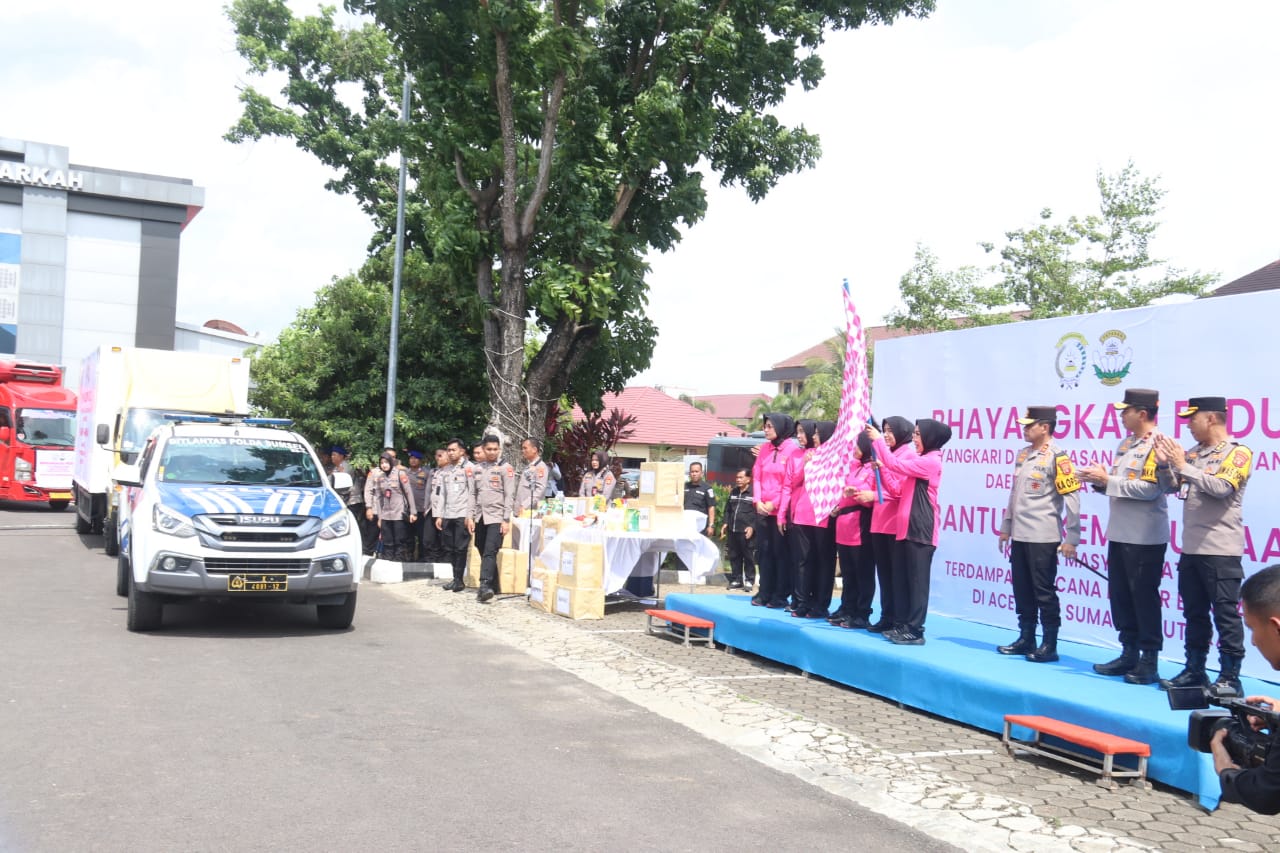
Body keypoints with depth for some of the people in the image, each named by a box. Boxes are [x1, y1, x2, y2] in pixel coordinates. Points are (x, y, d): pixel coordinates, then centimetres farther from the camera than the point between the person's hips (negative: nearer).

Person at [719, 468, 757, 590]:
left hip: (746, 532, -6)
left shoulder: (753, 493, -5)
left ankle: (749, 580, 7)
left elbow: (757, 513, -9)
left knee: (748, 557, 0)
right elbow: (727, 509, 23)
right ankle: (736, 580, 17)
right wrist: (725, 523, 11)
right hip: (732, 530, 7)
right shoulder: (733, 492, 17)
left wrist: (752, 527, -15)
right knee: (734, 556, 9)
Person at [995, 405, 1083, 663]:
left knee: (1044, 592, 0)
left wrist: (1071, 539, -15)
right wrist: (1006, 527, 19)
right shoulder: (1023, 454, 12)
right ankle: (1026, 639, 22)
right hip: (1020, 536, 7)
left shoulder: (1056, 457, -11)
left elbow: (1072, 498, -14)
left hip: (1043, 538, -7)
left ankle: (1049, 646, 8)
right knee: (1022, 591, 12)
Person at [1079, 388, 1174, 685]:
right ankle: (1129, 653, 24)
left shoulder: (1158, 445, -13)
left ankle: (1149, 661, 9)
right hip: (1119, 533, 9)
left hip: (1145, 537, -9)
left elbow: (1150, 489, -22)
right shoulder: (1126, 443, 14)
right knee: (1119, 595, 13)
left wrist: (1107, 481, -18)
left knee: (1144, 598, -1)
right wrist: (1099, 481, -1)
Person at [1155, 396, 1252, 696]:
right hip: (1191, 548, 7)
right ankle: (1194, 670, 22)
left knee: (1225, 614, -2)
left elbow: (1221, 488, -21)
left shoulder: (1238, 453, -7)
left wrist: (1183, 466, -17)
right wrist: (1165, 463, -2)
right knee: (1194, 614, 13)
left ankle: (1230, 677, 4)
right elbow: (1172, 487, 15)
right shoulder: (1194, 453, 13)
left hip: (1221, 550, -7)